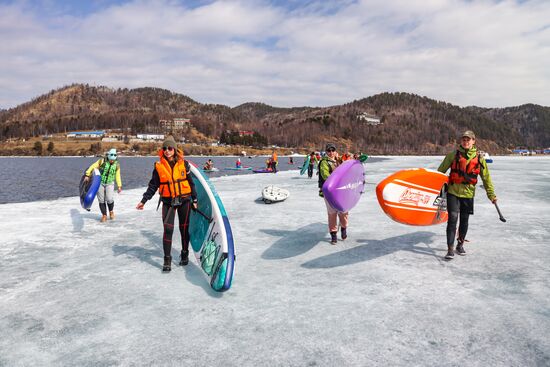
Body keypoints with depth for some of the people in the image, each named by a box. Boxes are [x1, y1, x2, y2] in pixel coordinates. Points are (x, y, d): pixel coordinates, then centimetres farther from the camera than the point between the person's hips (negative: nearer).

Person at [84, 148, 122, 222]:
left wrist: (119, 186, 1)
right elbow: (93, 167, -4)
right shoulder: (102, 161, -10)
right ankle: (104, 215, 14)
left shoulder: (117, 165, -4)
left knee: (109, 199, -15)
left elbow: (117, 176, 4)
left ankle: (111, 211, 15)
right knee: (101, 200, 2)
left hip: (110, 184, 0)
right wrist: (87, 175, -10)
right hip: (100, 183, 0)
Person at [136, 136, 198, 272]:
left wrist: (194, 200, 6)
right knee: (168, 229, -9)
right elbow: (153, 185, 4)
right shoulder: (159, 166, -1)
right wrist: (143, 200, -1)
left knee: (184, 228, 9)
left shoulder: (183, 163, -2)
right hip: (168, 201, 0)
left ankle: (185, 253, 29)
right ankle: (167, 259, 1)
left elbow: (190, 182, 5)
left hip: (184, 200, 0)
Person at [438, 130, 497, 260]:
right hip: (453, 192, -2)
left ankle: (460, 244, 31)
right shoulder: (453, 155, -2)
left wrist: (491, 194, 10)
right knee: (452, 219, -10)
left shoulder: (478, 158, 3)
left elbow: (486, 177, 10)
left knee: (464, 221, 12)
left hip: (468, 194, 2)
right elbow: (440, 171, 5)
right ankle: (450, 249, -6)